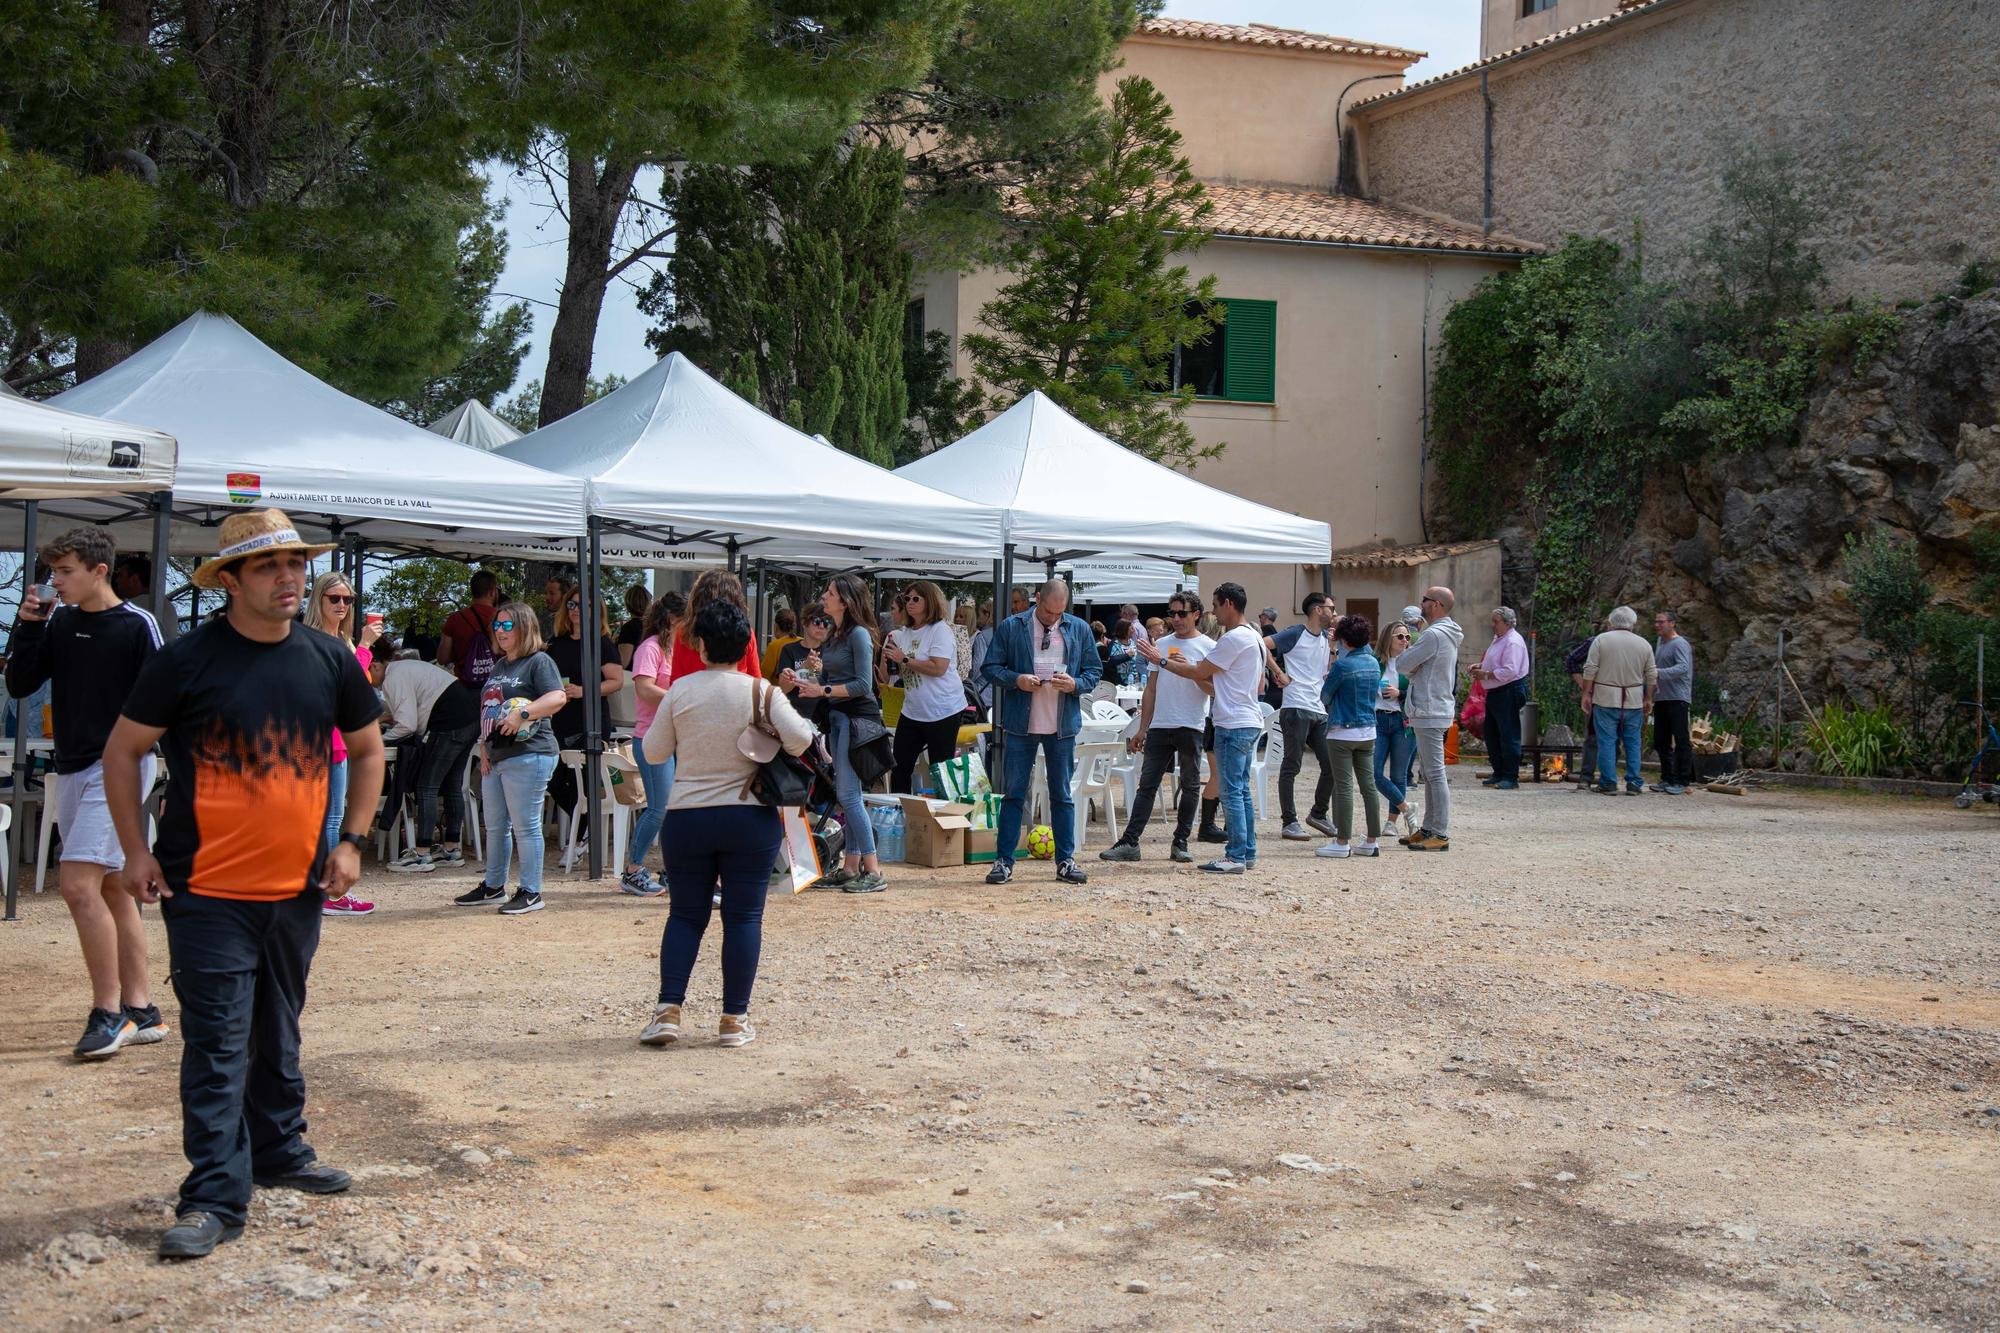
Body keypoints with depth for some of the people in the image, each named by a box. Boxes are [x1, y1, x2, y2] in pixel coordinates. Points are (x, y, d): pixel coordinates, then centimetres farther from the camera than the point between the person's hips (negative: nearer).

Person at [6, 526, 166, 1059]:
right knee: (112, 890, 11)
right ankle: (140, 1012, 17)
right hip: (72, 770, 7)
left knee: (79, 884, -16)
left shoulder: (137, 625, -10)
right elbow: (19, 685, 7)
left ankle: (108, 1010, -7)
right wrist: (28, 626, -4)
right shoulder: (58, 620, 7)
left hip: (117, 769, -7)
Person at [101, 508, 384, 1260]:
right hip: (207, 891, -4)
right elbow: (122, 751, 0)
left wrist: (351, 840, 7)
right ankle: (215, 1198, -3)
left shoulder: (329, 660, 4)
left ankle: (280, 1153, 35)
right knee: (217, 1044, -6)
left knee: (278, 1034, 19)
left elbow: (367, 749, 17)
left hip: (297, 888, 5)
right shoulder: (188, 660, -8)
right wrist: (136, 852, -5)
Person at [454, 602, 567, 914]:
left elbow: (558, 698, -20)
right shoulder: (499, 666, 21)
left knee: (525, 827, -6)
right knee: (495, 826, 16)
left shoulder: (539, 662, -6)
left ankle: (531, 893, -1)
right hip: (495, 758, 9)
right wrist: (484, 751, 16)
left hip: (528, 756, -9)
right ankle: (493, 886, 28)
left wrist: (522, 713, -28)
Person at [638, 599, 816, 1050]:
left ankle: (667, 1009, 2)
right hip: (751, 818, -1)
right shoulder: (760, 691, -5)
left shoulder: (680, 692, -2)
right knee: (743, 916, 4)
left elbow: (654, 753, 4)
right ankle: (734, 1020, 5)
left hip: (687, 818, 1)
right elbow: (799, 738, -16)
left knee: (685, 914, 11)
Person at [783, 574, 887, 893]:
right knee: (848, 794, 11)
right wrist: (812, 672, 2)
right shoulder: (834, 636, 15)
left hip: (859, 718, -9)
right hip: (838, 717, 9)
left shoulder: (859, 634, -12)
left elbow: (863, 685, -16)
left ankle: (873, 871, -8)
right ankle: (851, 868, 15)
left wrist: (823, 690, -16)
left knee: (848, 793, -11)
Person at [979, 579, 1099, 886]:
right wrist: (1016, 680, -16)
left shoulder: (1079, 629, 6)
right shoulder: (1010, 627, 1)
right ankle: (1004, 860, 6)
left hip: (1062, 725, 2)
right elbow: (989, 667, 2)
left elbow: (1094, 673, 10)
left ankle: (1066, 861, 14)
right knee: (1014, 793, 2)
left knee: (1062, 795, 8)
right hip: (1021, 724, -1)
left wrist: (1075, 684, -11)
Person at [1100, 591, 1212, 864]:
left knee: (1190, 786, 4)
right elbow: (1151, 689, 15)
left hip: (1191, 727, -3)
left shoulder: (1208, 647, 1)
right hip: (1159, 727, 3)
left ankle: (1180, 844, 11)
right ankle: (1129, 842, -2)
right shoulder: (1161, 644, 13)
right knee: (1147, 784, 1)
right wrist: (1142, 729, 12)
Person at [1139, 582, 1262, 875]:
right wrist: (1191, 667, 14)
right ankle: (1247, 851, 16)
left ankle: (1236, 856, -7)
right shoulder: (1253, 637, 17)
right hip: (1249, 722, 10)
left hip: (1233, 724, -10)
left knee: (1232, 791, -8)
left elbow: (1199, 673, -12)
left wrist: (1162, 661, -1)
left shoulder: (1234, 639, -16)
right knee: (1241, 790, 13)